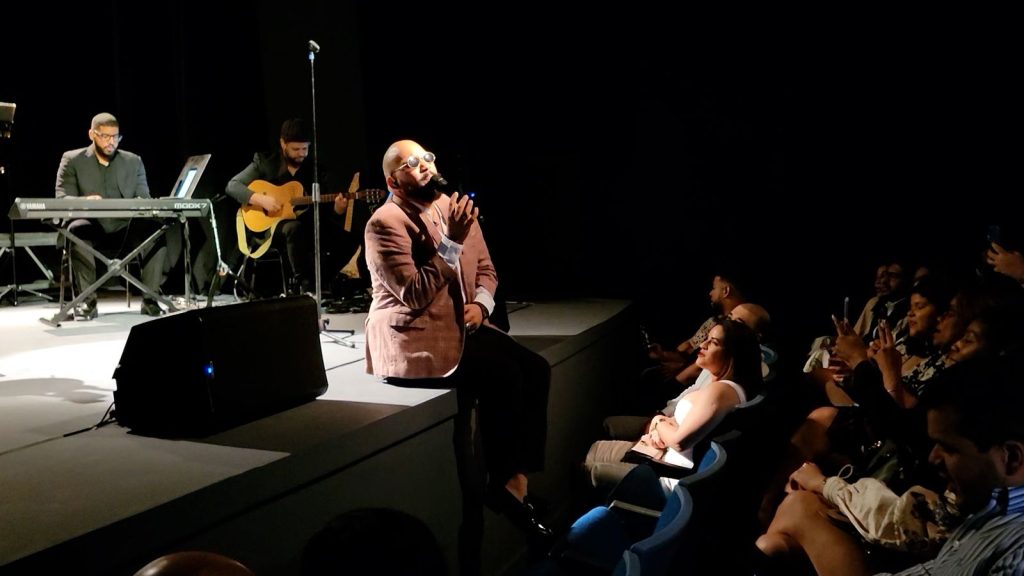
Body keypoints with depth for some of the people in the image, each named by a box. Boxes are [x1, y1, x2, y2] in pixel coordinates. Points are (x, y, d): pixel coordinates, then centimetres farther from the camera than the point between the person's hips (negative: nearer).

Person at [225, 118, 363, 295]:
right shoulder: (264, 162, 3)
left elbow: (330, 213, 5)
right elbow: (232, 186, -3)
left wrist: (338, 209, -20)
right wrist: (260, 199, -19)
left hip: (309, 228, 3)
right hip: (269, 227, -3)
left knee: (350, 240, -20)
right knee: (294, 227, -39)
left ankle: (316, 282, -15)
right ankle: (305, 286, -35)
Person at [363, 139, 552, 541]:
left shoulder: (454, 207, 10)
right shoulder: (385, 223, -12)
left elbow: (486, 269, 16)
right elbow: (415, 295, -21)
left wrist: (480, 304, -4)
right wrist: (450, 242, -24)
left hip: (461, 325, 7)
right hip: (413, 339, -7)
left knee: (535, 370, -12)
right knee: (503, 377, -24)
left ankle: (517, 479, -5)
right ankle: (501, 484, -5)